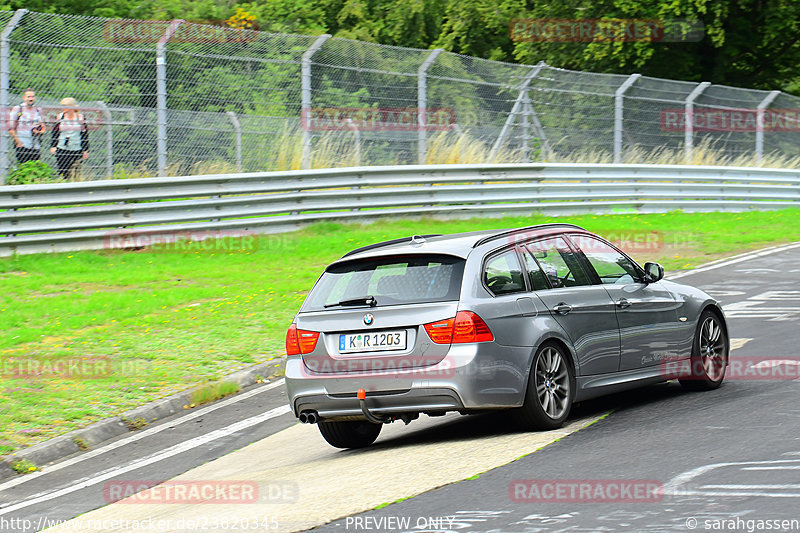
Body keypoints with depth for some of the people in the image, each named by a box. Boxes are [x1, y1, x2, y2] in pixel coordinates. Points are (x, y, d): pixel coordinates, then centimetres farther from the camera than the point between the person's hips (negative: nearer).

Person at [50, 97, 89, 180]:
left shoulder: (80, 118, 2)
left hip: (76, 150, -1)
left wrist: (85, 150, 3)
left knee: (74, 172, -7)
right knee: (62, 172, -4)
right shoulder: (60, 117, 6)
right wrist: (53, 146, 2)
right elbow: (55, 133, 11)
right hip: (62, 150, 1)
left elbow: (85, 135, 6)